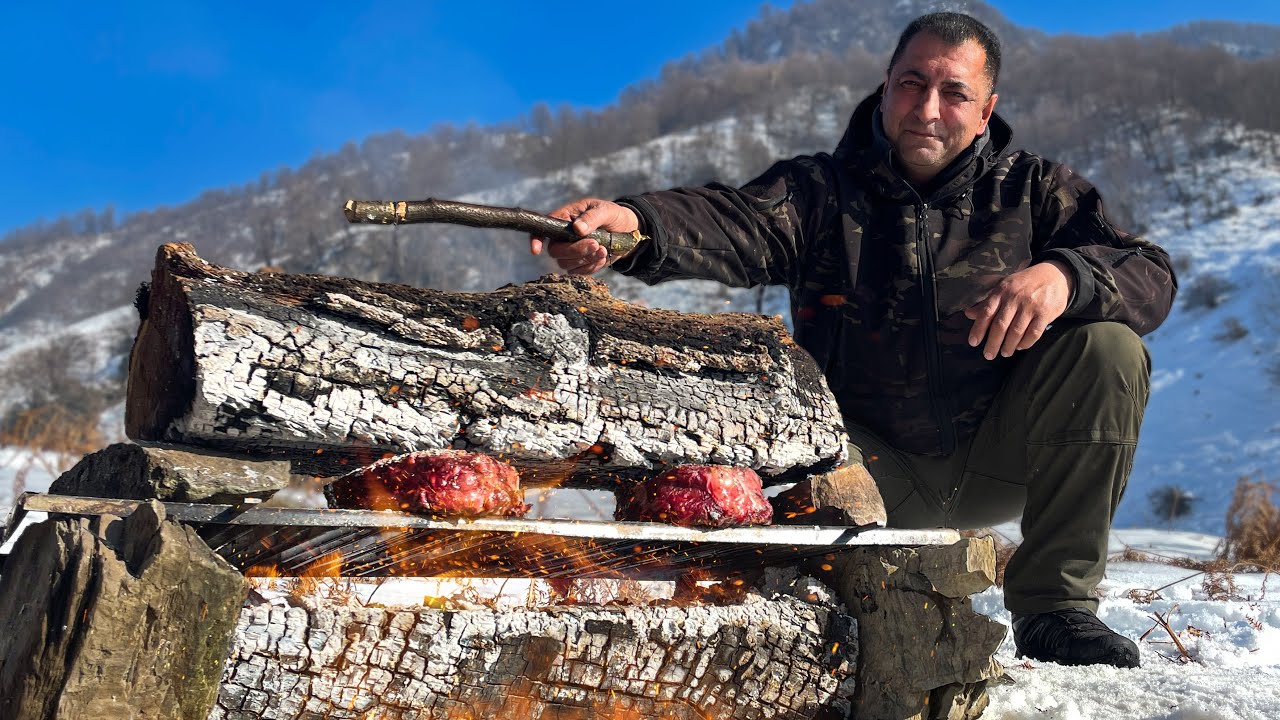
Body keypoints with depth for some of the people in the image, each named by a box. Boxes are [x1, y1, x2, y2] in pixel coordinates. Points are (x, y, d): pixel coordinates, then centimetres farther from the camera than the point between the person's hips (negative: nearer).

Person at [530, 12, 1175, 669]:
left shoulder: (1035, 190, 3)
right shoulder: (819, 190, -1)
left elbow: (1152, 280, -9)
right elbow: (730, 225, -24)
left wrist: (1064, 275, -33)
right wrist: (631, 223, -47)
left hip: (996, 464, 1)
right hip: (874, 467, -1)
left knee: (1107, 348, -21)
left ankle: (1054, 607, -10)